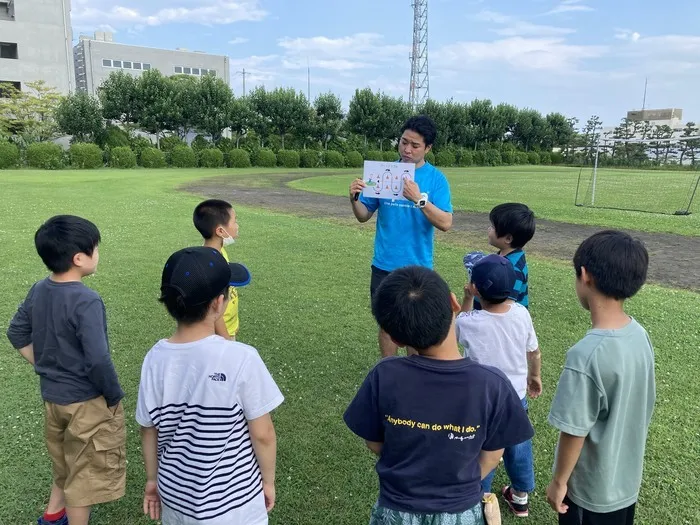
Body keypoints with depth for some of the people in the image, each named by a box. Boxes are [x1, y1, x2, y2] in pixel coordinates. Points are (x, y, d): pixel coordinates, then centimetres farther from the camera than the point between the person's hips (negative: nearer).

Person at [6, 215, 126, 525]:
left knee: (64, 461, 30)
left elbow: (17, 334, 11)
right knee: (86, 471, 13)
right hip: (87, 401, -8)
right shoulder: (86, 301, -27)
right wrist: (115, 395, -16)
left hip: (52, 395, 8)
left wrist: (43, 366, 16)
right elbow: (98, 360, -30)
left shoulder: (38, 291, -2)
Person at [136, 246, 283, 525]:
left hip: (176, 494, 4)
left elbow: (148, 430, -1)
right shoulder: (241, 358, -26)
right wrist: (268, 480, 0)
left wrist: (152, 479, 15)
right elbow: (262, 434, -17)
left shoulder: (156, 358, -13)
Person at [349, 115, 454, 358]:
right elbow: (364, 216, 5)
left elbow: (445, 223, -16)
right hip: (384, 265, 2)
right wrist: (354, 198, -16)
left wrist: (419, 199, -29)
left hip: (417, 267, -2)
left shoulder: (436, 178, -6)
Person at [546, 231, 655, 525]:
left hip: (591, 488, -6)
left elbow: (575, 431, -24)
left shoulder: (587, 355, -33)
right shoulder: (640, 335, -10)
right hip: (628, 478, 7)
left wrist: (559, 481, -8)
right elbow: (643, 405, 4)